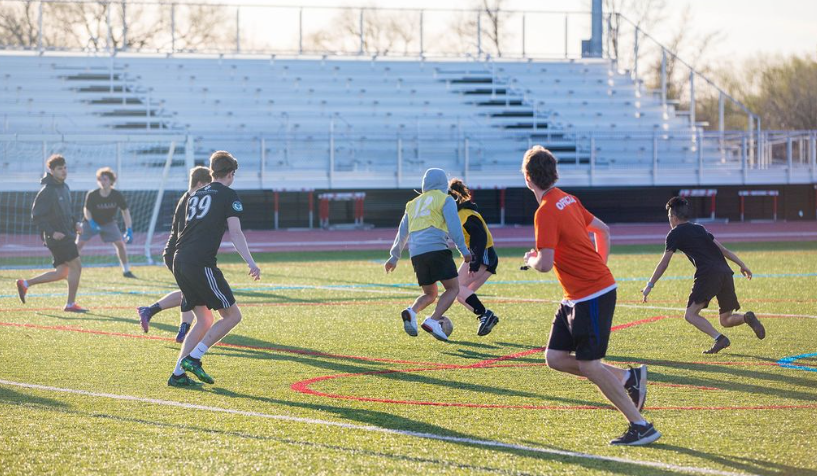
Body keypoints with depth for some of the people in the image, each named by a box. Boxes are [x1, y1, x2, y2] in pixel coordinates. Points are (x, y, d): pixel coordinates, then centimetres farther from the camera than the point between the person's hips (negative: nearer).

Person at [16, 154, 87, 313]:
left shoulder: (65, 188, 13)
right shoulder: (47, 191, -14)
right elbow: (36, 215, -15)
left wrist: (75, 222, 9)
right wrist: (51, 232, -21)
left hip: (67, 234, 9)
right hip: (57, 237, -9)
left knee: (62, 272, 11)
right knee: (76, 265, -9)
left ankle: (25, 284, 20)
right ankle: (71, 304, -1)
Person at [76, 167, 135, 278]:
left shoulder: (117, 195, -21)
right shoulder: (92, 195, -25)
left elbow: (125, 211, -11)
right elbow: (86, 210, -12)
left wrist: (129, 230, -17)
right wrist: (92, 223, -30)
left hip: (109, 223, 1)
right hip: (91, 222, -1)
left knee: (120, 243, -9)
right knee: (79, 244, -11)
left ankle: (126, 270, 5)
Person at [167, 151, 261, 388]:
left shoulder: (192, 195, 22)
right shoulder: (228, 195, 2)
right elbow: (235, 232, -9)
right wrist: (251, 263, -14)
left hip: (180, 262, 8)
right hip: (202, 264, -8)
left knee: (204, 320, 16)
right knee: (232, 315, 2)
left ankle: (178, 374, 8)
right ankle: (193, 358, -9)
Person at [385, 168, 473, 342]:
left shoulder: (413, 203, 26)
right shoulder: (445, 199, 8)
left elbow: (402, 232, 29)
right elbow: (454, 225, -6)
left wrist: (394, 257, 36)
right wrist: (464, 250, -9)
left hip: (416, 254, 6)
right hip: (437, 248, -6)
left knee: (429, 294, 15)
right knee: (453, 288, -1)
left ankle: (411, 312, -15)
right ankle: (433, 321, -22)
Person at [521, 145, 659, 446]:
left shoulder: (546, 212, -19)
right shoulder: (568, 200, 10)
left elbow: (545, 264, -23)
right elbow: (603, 231, 21)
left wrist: (530, 259, 0)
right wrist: (599, 266, 28)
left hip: (591, 295, -9)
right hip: (576, 297, 9)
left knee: (588, 365, -6)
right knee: (555, 358, 8)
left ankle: (641, 427, -3)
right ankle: (628, 378, 13)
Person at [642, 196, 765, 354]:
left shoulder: (675, 234, 9)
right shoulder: (699, 229, 28)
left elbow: (664, 263, 9)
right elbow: (722, 249, 25)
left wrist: (650, 285, 14)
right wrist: (742, 265, 24)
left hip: (708, 274, -7)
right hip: (725, 272, 7)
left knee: (690, 314, -5)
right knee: (726, 320, 14)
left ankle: (719, 338, -23)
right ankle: (747, 318, -16)